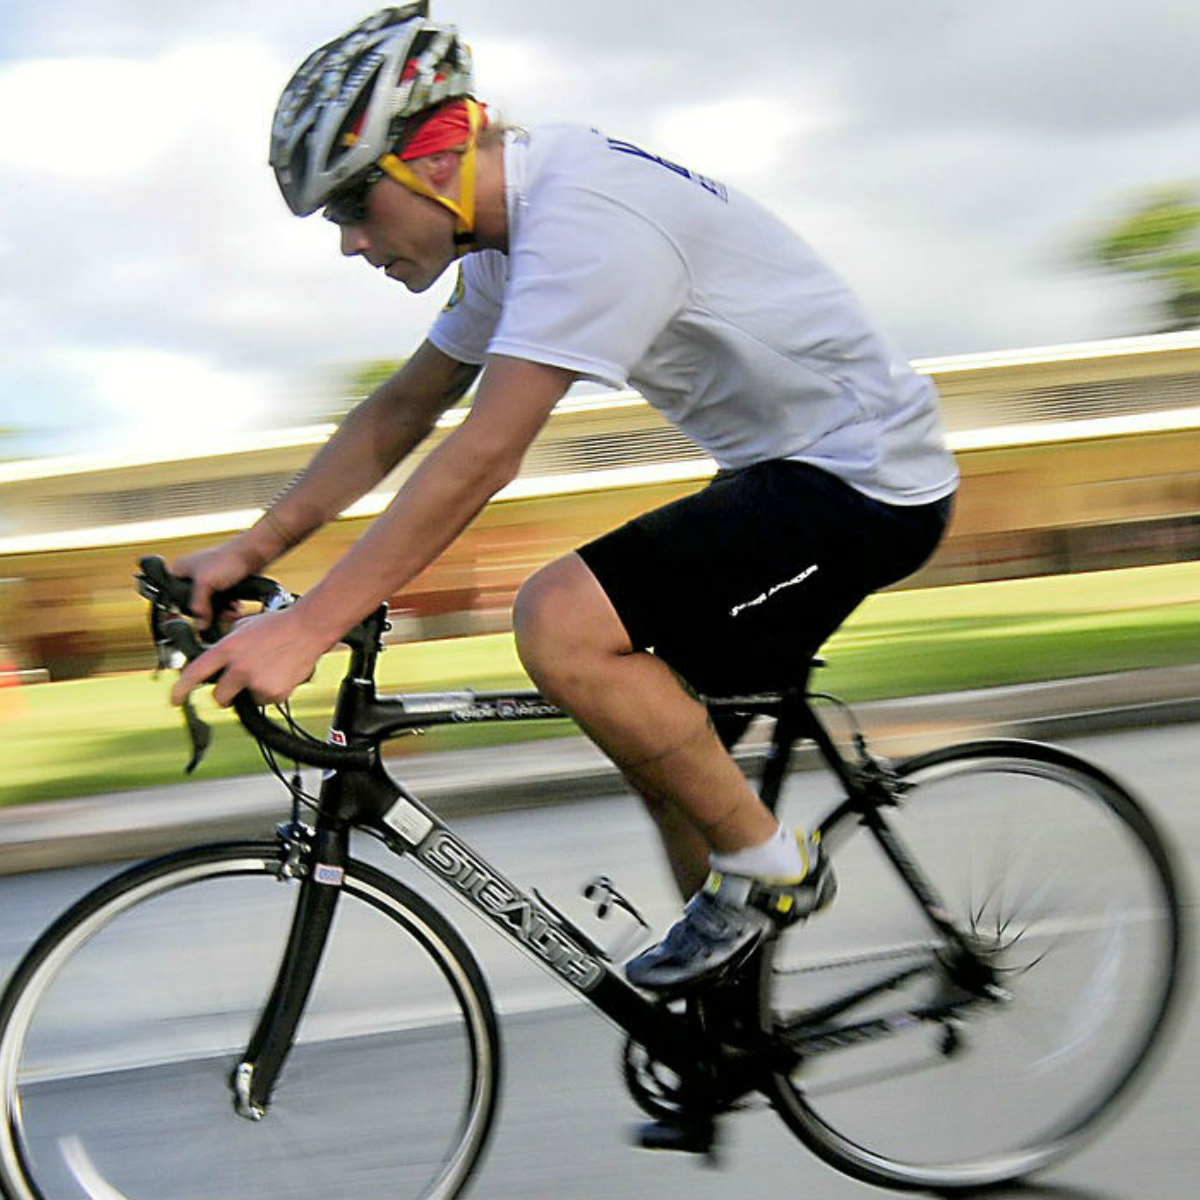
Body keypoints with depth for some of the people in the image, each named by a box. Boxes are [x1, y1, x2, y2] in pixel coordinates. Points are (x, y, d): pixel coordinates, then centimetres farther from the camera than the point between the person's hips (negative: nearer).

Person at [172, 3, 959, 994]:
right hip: (785, 469, 11)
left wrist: (306, 628, -32)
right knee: (655, 720, 12)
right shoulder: (516, 232, 7)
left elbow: (484, 456, -32)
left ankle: (768, 865, -7)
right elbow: (402, 411, 15)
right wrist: (253, 549, 7)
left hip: (865, 482, -11)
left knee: (561, 621, -22)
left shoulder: (586, 215, -26)